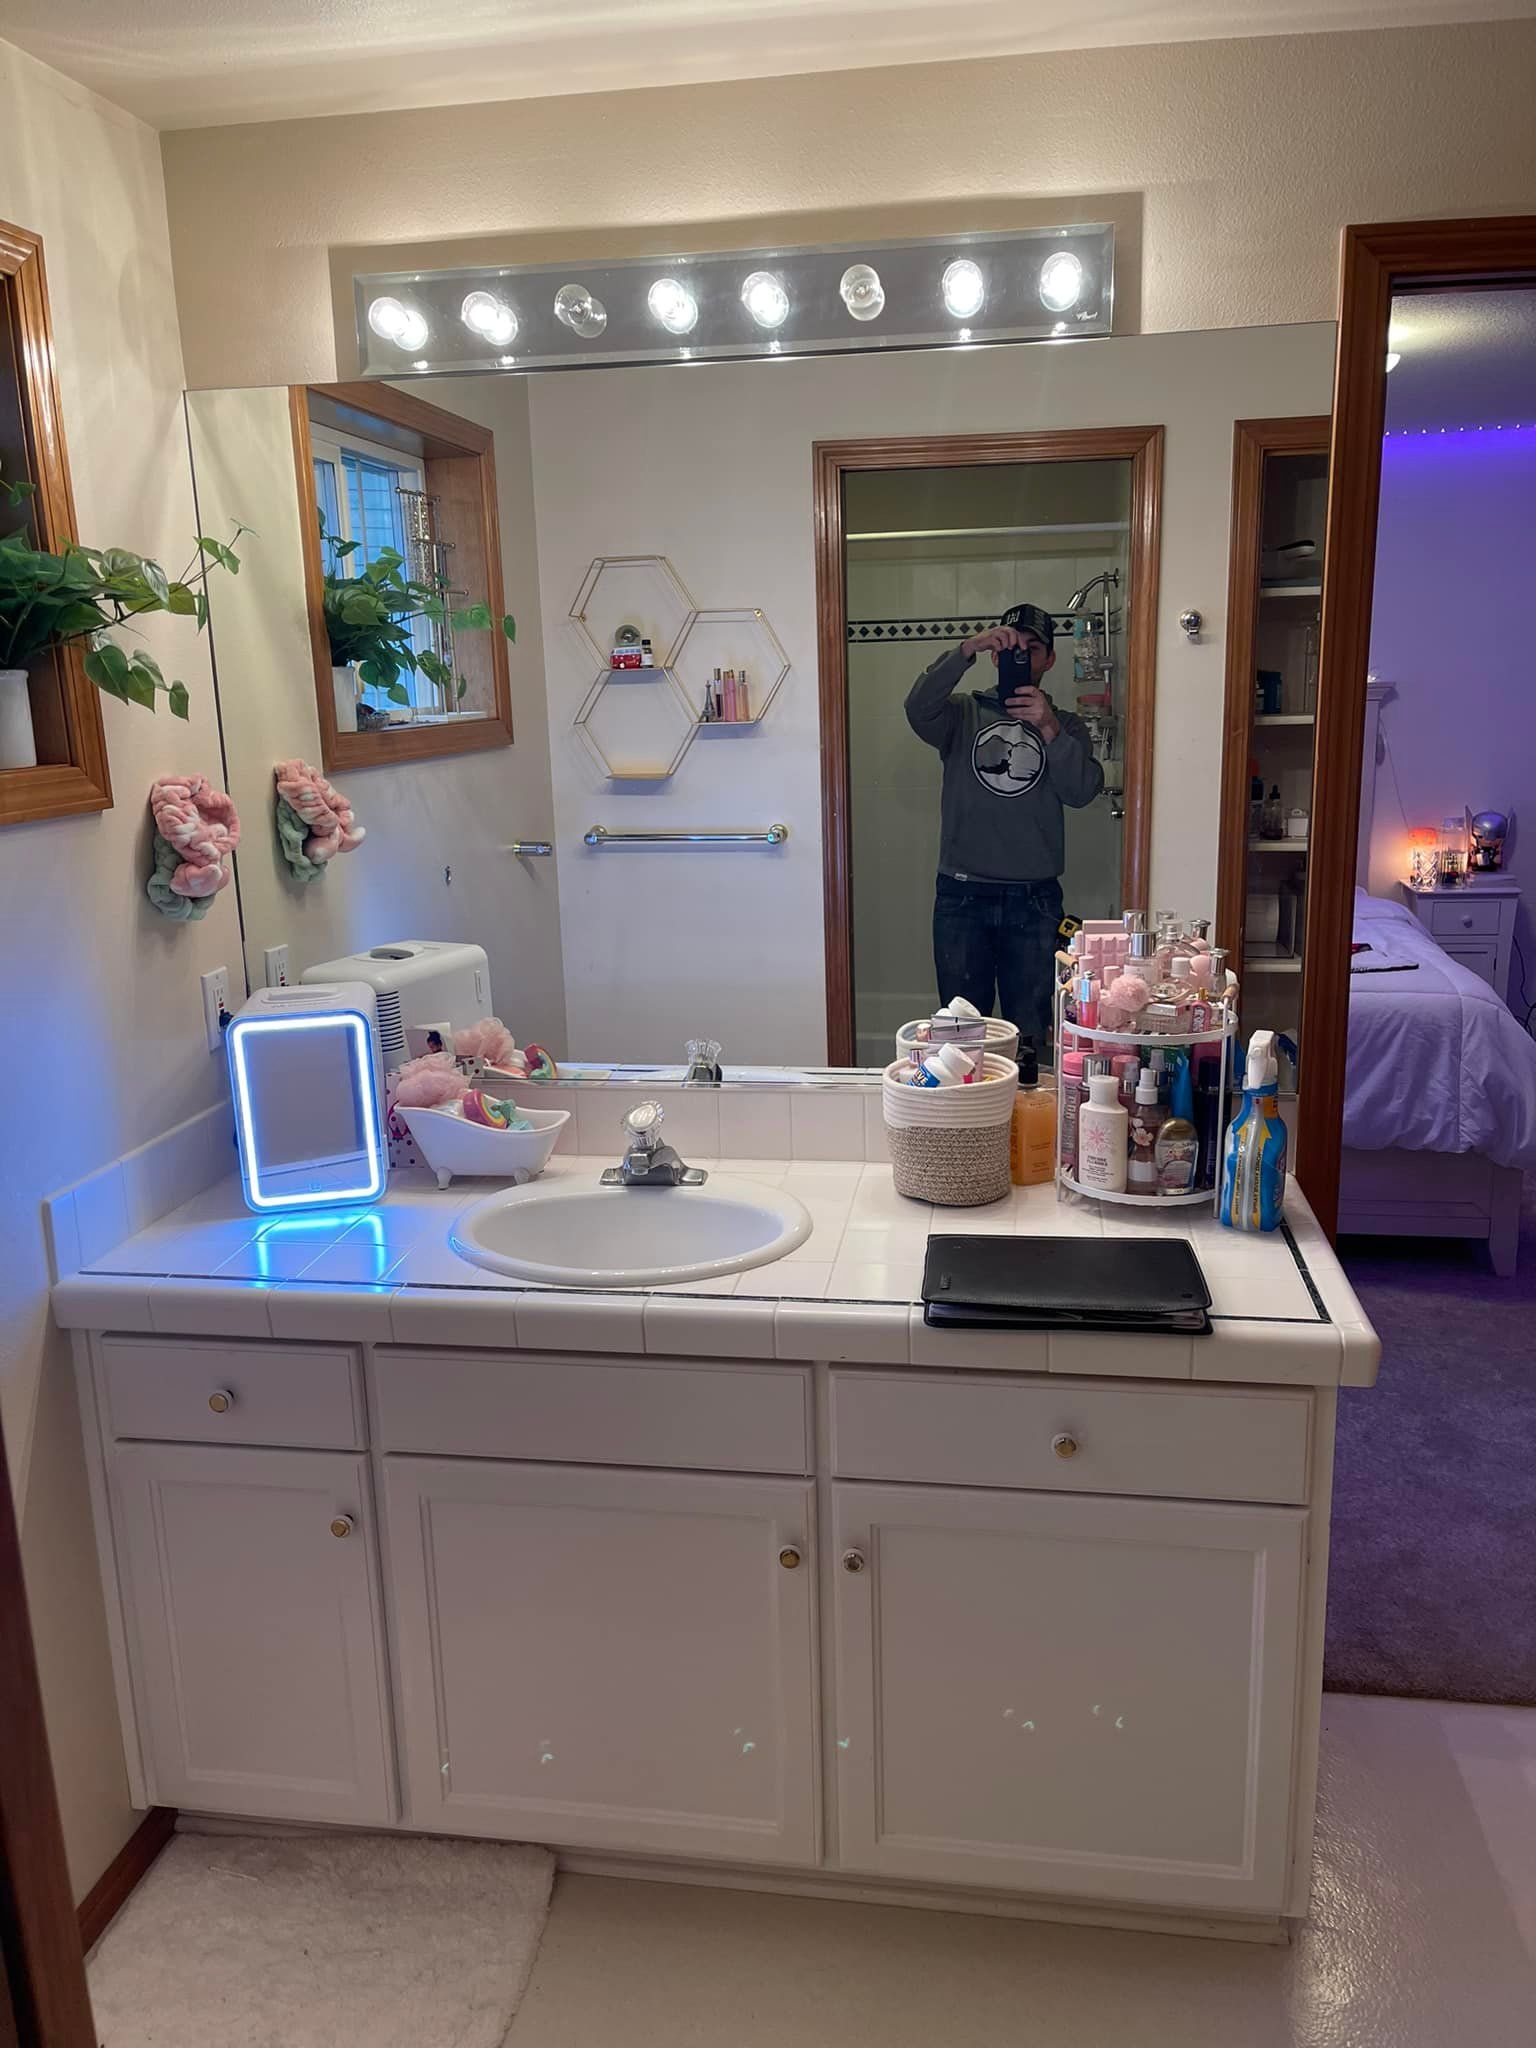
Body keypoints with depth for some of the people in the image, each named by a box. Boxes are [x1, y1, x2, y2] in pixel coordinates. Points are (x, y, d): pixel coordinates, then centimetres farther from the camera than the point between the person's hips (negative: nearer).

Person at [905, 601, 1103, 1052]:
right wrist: (969, 648, -22)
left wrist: (1048, 729, -18)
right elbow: (918, 709, -13)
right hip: (962, 896, 0)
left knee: (1031, 1032, 3)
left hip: (1035, 900, 1)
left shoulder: (1065, 725, 13)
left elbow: (1082, 791, -5)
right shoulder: (964, 713, 10)